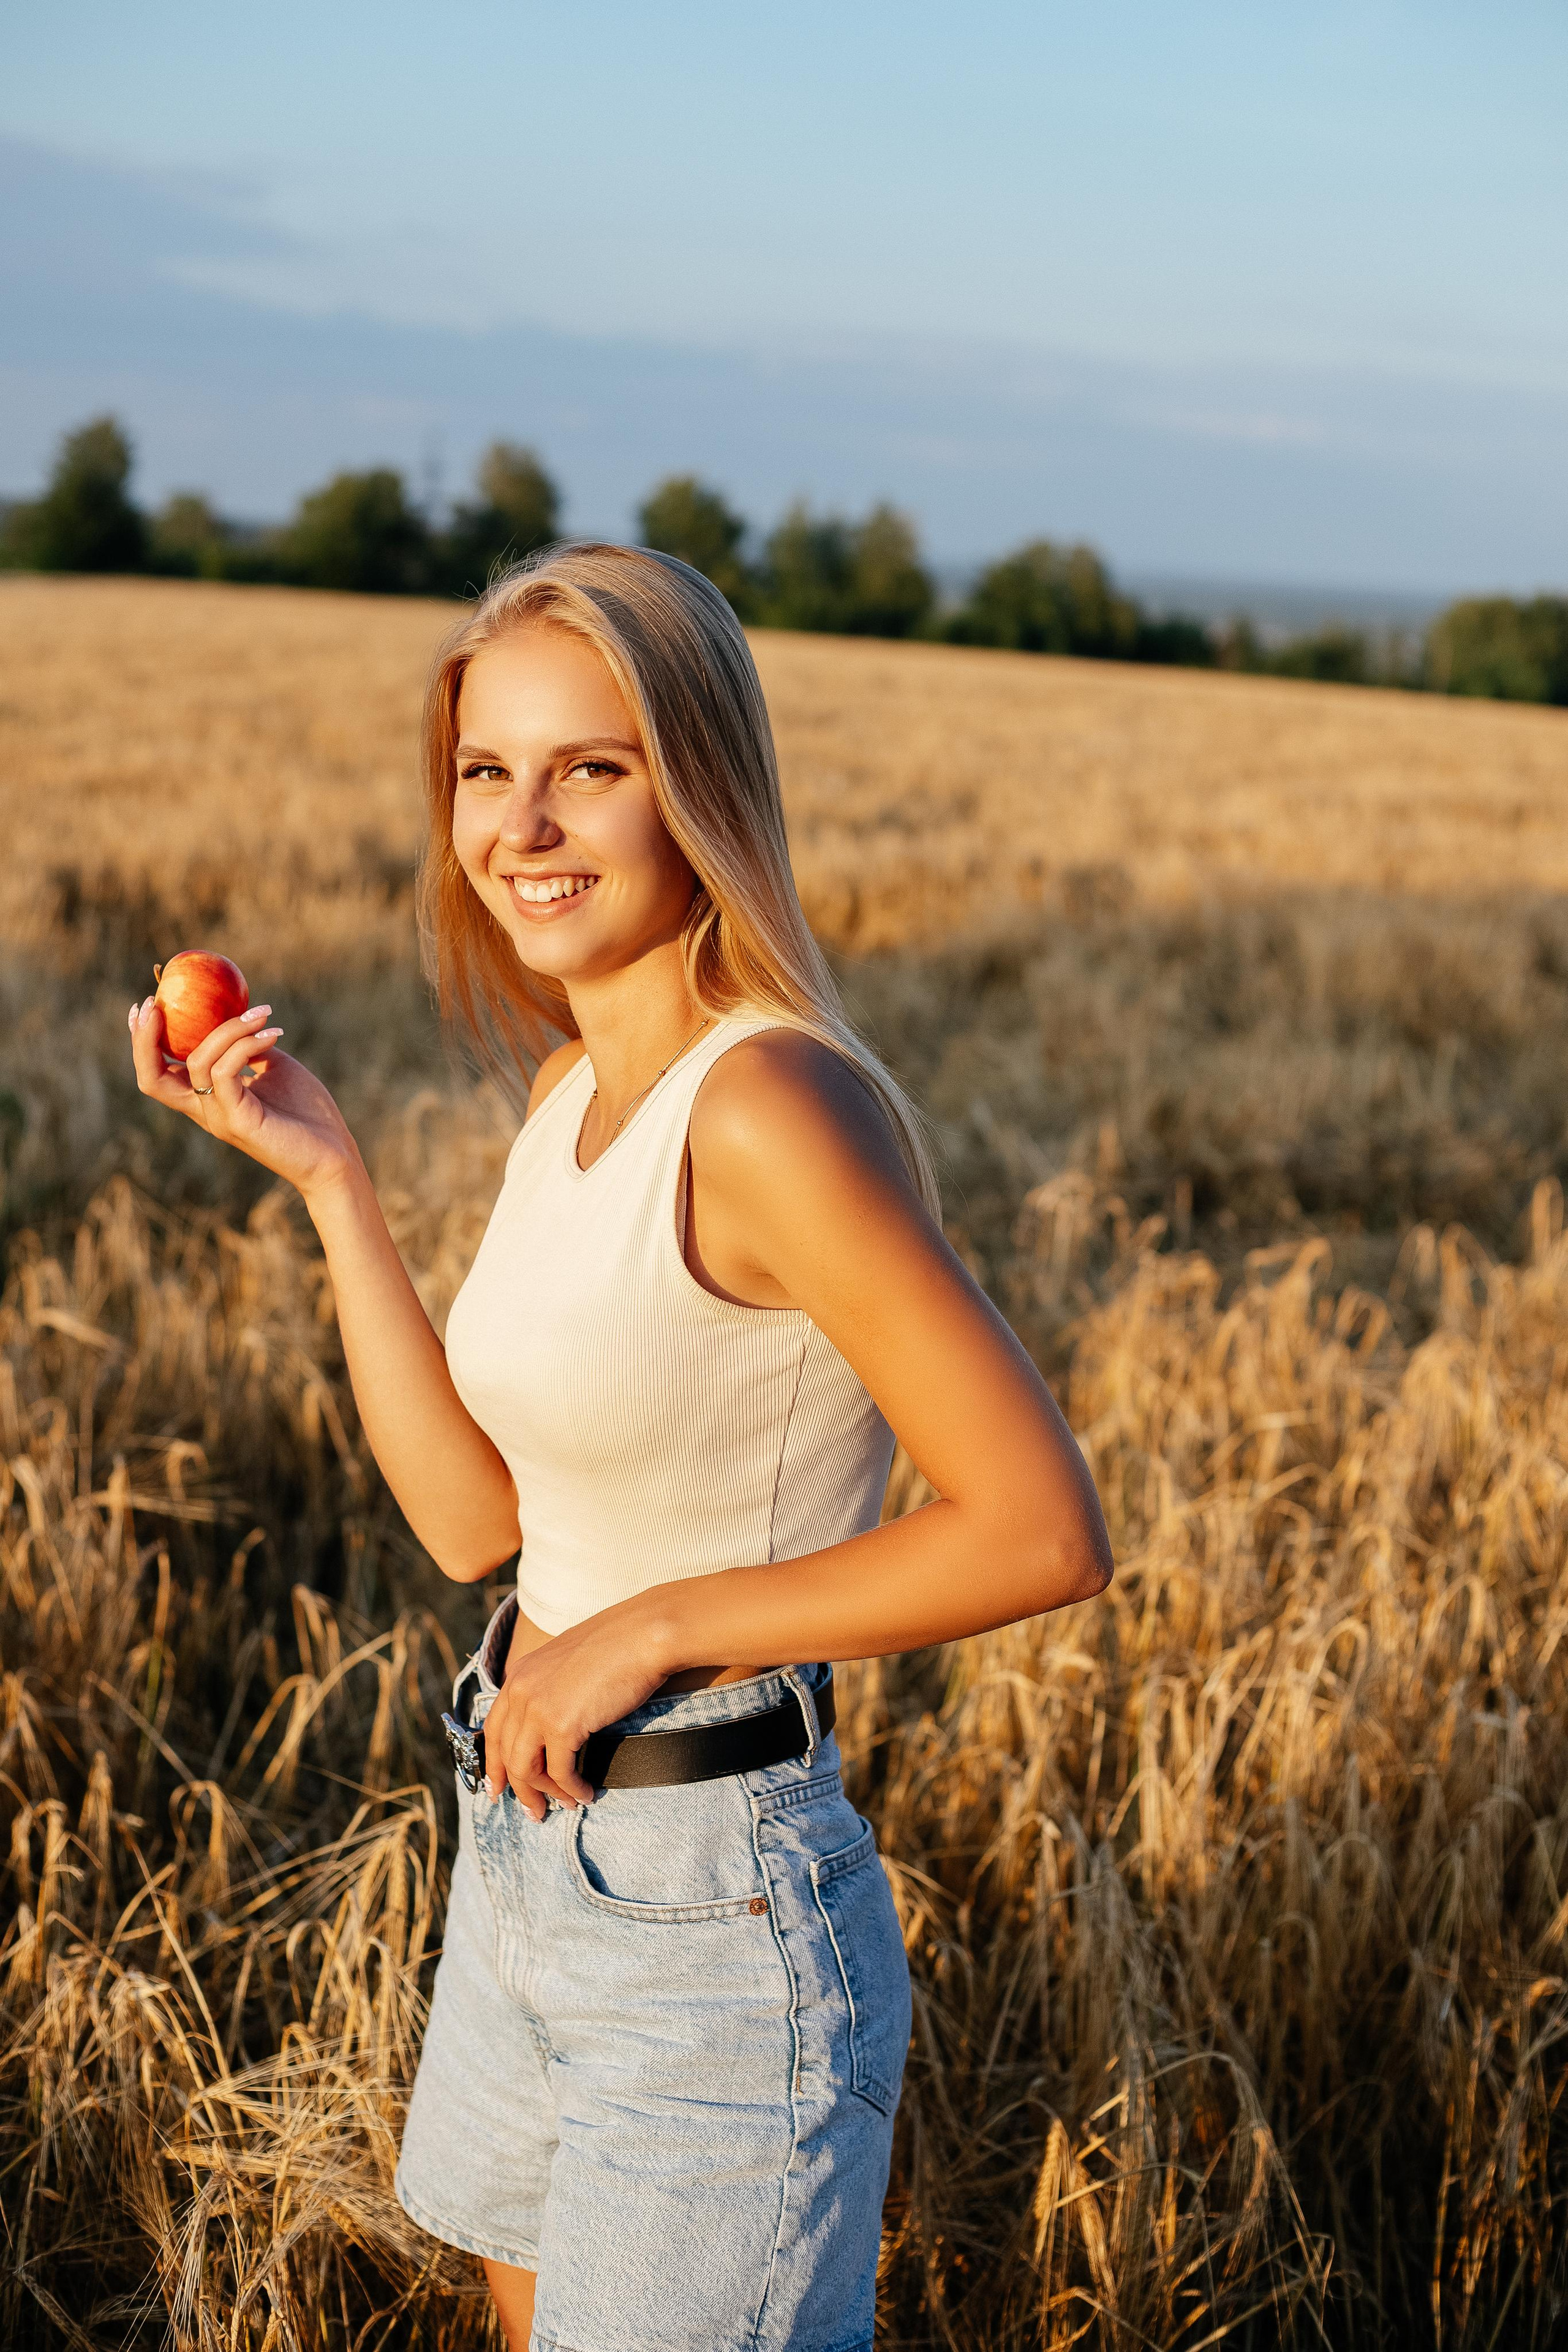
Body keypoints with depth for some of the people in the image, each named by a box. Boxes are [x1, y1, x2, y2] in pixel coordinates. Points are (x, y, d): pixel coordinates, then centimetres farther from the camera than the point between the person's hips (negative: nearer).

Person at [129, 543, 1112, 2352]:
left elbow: (1044, 1533, -24)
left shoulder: (773, 1106, -23)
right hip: (527, 1853, 9)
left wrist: (655, 1626, -19)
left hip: (710, 1919, -9)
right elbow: (475, 1518, 4)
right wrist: (324, 1175, 0)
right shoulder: (574, 1087, 4)